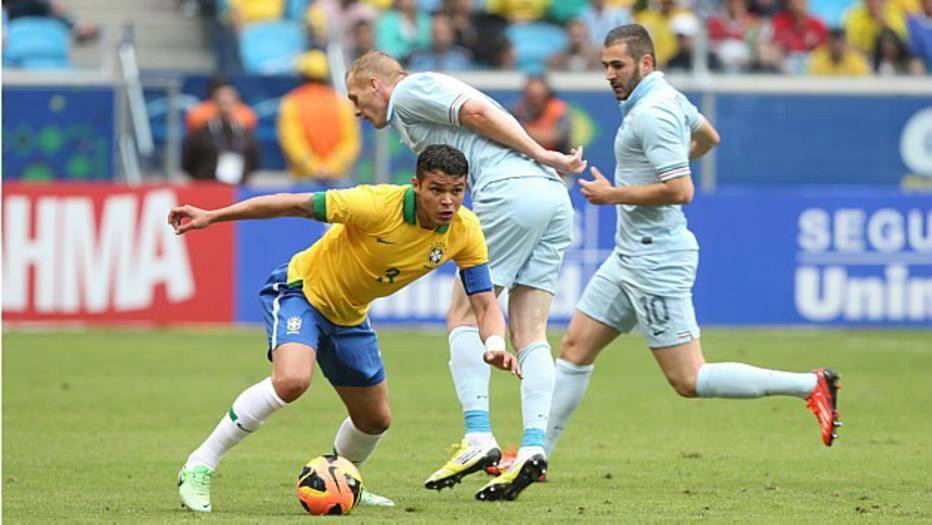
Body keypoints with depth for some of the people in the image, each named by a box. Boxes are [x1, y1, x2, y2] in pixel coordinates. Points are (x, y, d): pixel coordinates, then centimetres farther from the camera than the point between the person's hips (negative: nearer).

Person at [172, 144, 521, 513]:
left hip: (350, 316, 7)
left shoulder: (465, 231, -16)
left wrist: (495, 344, -34)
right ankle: (198, 468, -23)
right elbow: (296, 205, -25)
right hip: (302, 289, -7)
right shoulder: (379, 206, -32)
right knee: (292, 379, -33)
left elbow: (485, 304, -11)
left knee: (375, 420, 14)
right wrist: (211, 216, -25)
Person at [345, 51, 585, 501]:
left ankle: (478, 438, -12)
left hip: (512, 191, -9)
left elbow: (478, 111, -7)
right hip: (554, 196, 9)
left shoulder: (408, 92, 6)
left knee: (463, 316, -3)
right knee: (529, 333, 3)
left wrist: (541, 156, -7)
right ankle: (534, 447, -8)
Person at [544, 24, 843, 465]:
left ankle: (810, 385, -10)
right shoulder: (668, 97, 12)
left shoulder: (653, 113, -19)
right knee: (575, 347, 10)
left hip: (655, 259, -10)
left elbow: (680, 191, -26)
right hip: (630, 254, 10)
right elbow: (708, 137, 31)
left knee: (688, 380, -11)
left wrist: (614, 195, -16)